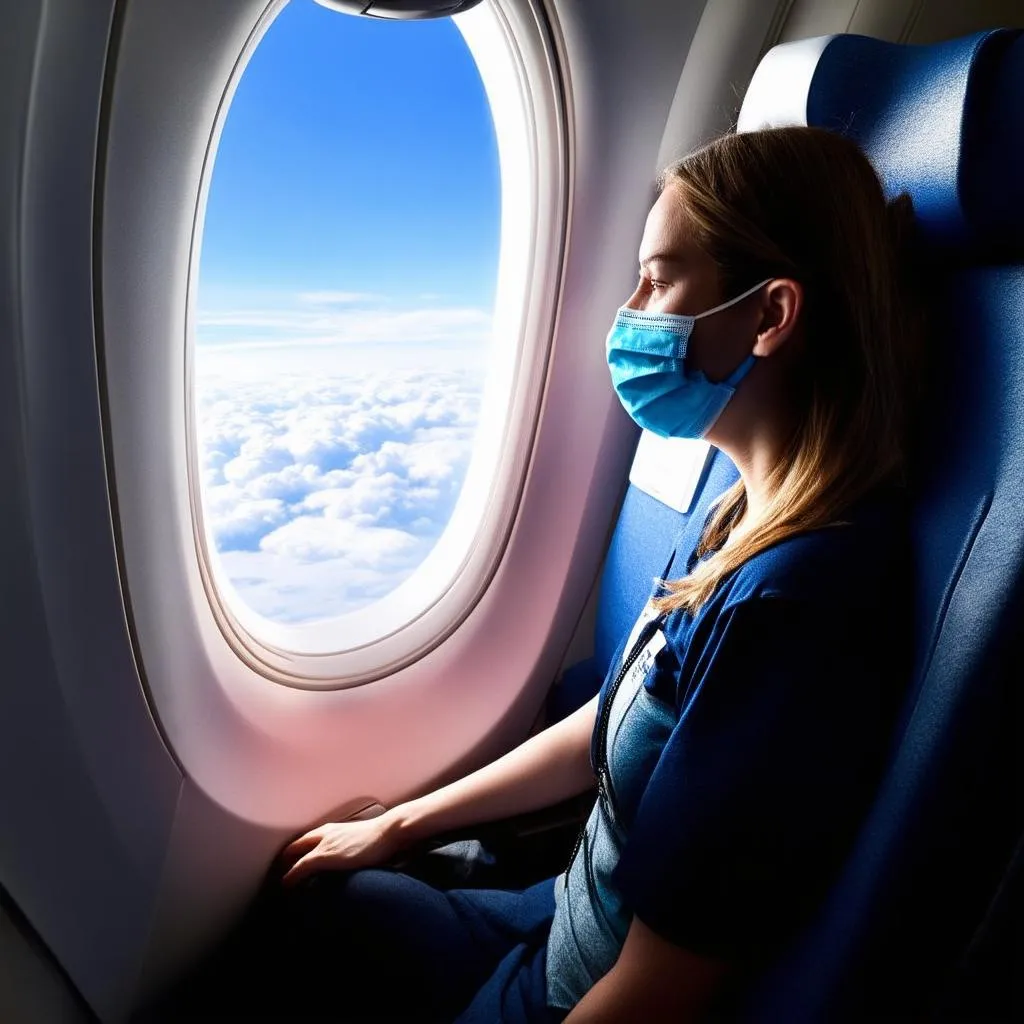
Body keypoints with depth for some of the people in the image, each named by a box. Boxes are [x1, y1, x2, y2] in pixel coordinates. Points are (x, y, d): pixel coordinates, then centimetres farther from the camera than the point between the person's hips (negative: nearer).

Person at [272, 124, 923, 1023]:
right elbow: (613, 727, 2)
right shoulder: (744, 518, -7)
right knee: (326, 897, 21)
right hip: (574, 915, 6)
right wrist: (396, 826, 9)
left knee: (331, 909, 15)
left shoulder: (797, 607, -36)